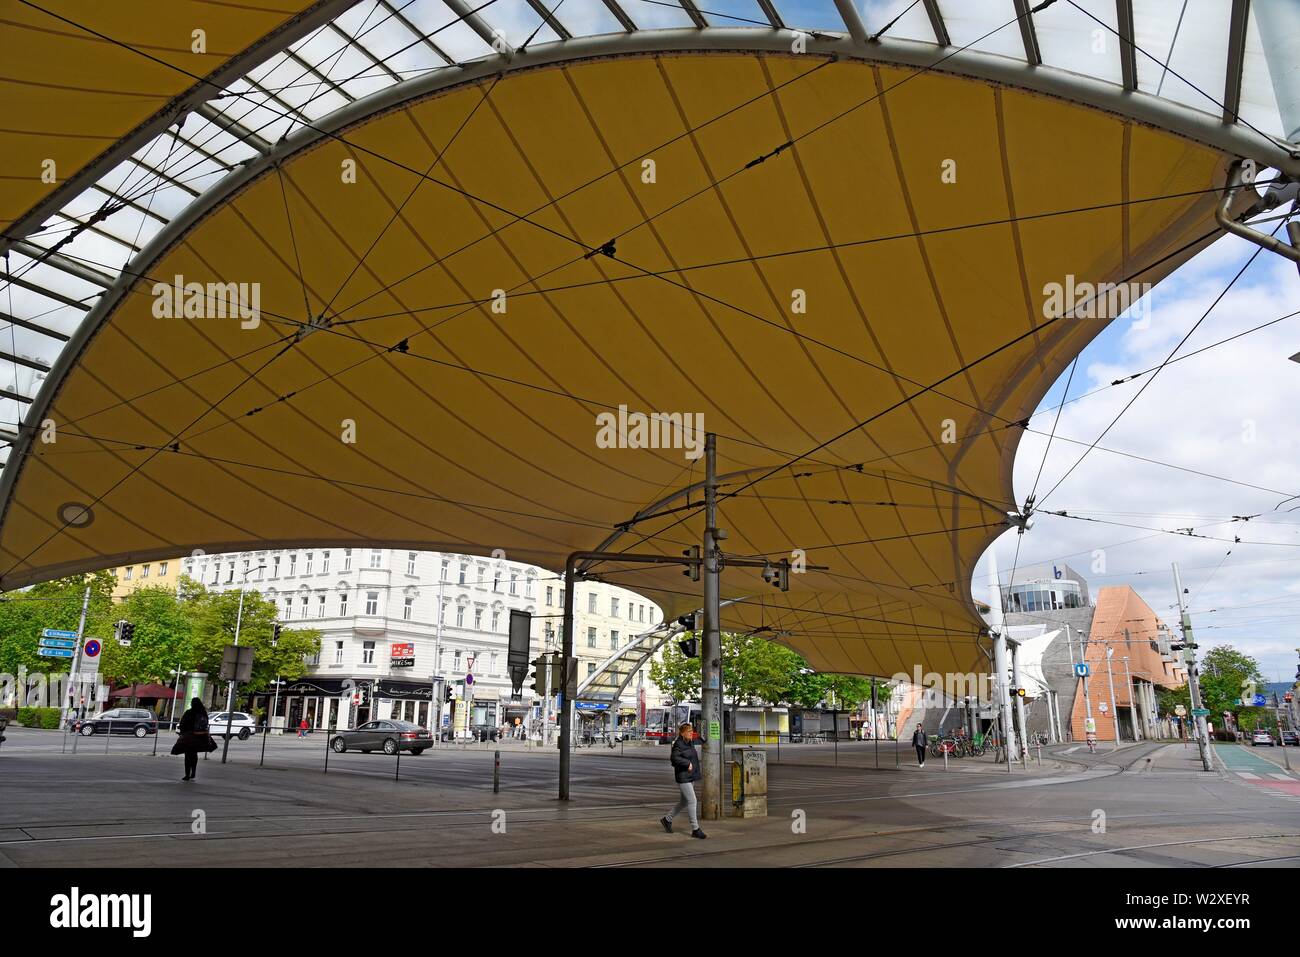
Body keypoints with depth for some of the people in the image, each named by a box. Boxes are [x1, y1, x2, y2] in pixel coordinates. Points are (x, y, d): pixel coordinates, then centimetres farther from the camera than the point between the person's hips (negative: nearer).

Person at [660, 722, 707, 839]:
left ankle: (667, 819, 31)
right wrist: (687, 764, -22)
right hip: (683, 777, -9)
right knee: (692, 800, -10)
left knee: (684, 801, 15)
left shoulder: (689, 743, 12)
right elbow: (674, 758, -25)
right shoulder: (678, 744, -15)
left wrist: (698, 772, 13)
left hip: (691, 777, 9)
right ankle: (695, 829, -3)